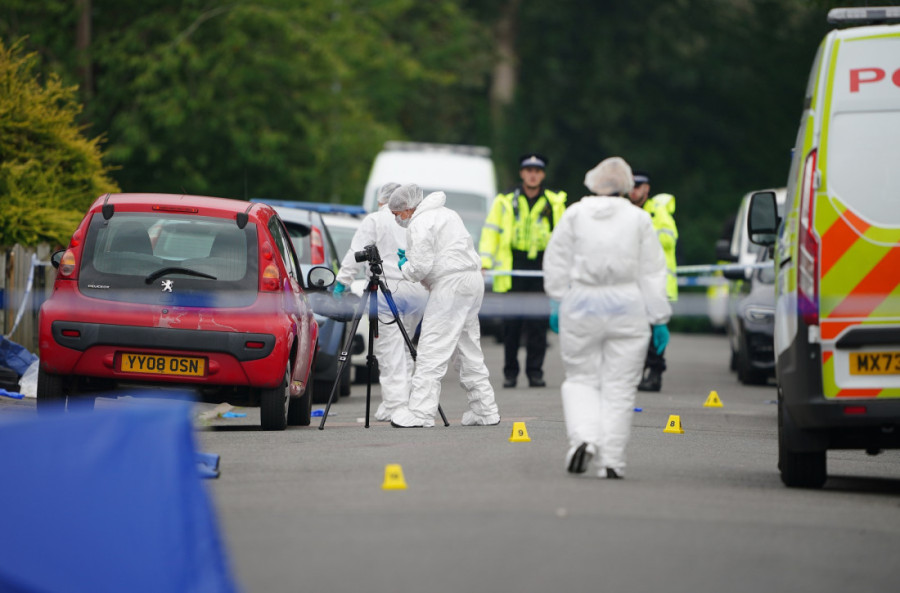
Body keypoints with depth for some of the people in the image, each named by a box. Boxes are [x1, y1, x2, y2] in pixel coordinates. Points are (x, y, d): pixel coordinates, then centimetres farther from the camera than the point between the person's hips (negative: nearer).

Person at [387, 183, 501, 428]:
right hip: (473, 279, 10)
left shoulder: (419, 224, -9)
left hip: (451, 285, -10)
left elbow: (420, 267, -15)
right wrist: (410, 257, 21)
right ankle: (485, 411, 16)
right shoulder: (446, 213, 22)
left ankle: (419, 412, -16)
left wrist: (405, 267, 5)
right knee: (469, 349, 14)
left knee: (432, 349, -11)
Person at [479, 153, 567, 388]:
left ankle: (535, 372, 5)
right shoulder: (505, 202, 7)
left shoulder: (555, 203, 10)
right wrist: (485, 260, -5)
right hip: (512, 267, 0)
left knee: (538, 323, -2)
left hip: (541, 267, 1)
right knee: (511, 323, 0)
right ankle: (510, 372, 9)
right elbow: (491, 231, 6)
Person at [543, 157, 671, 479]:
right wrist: (659, 319, 7)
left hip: (581, 307, 0)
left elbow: (556, 264, 4)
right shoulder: (639, 219, 2)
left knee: (581, 378, 11)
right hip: (627, 308, 0)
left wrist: (558, 304, 12)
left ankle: (583, 437, -13)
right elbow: (652, 273, 3)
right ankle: (611, 460, 0)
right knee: (619, 386, 4)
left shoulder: (575, 214, 2)